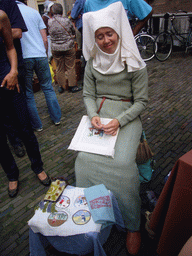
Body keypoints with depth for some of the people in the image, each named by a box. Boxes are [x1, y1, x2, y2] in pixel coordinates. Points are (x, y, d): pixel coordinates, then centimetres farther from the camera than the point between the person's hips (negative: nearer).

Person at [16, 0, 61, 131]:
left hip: (23, 58, -3)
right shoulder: (34, 12, 11)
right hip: (40, 55, 3)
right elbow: (45, 39, 8)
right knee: (48, 87, 13)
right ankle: (57, 118, 19)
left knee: (28, 93, 7)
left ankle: (37, 125, 14)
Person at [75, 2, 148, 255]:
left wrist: (119, 121, -19)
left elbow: (141, 101, -4)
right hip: (100, 114, 4)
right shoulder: (92, 63, 8)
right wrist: (93, 115, -12)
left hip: (127, 117, -3)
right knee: (85, 157, -21)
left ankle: (132, 225, -3)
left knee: (122, 163, -25)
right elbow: (88, 95, 10)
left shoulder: (135, 64, -4)